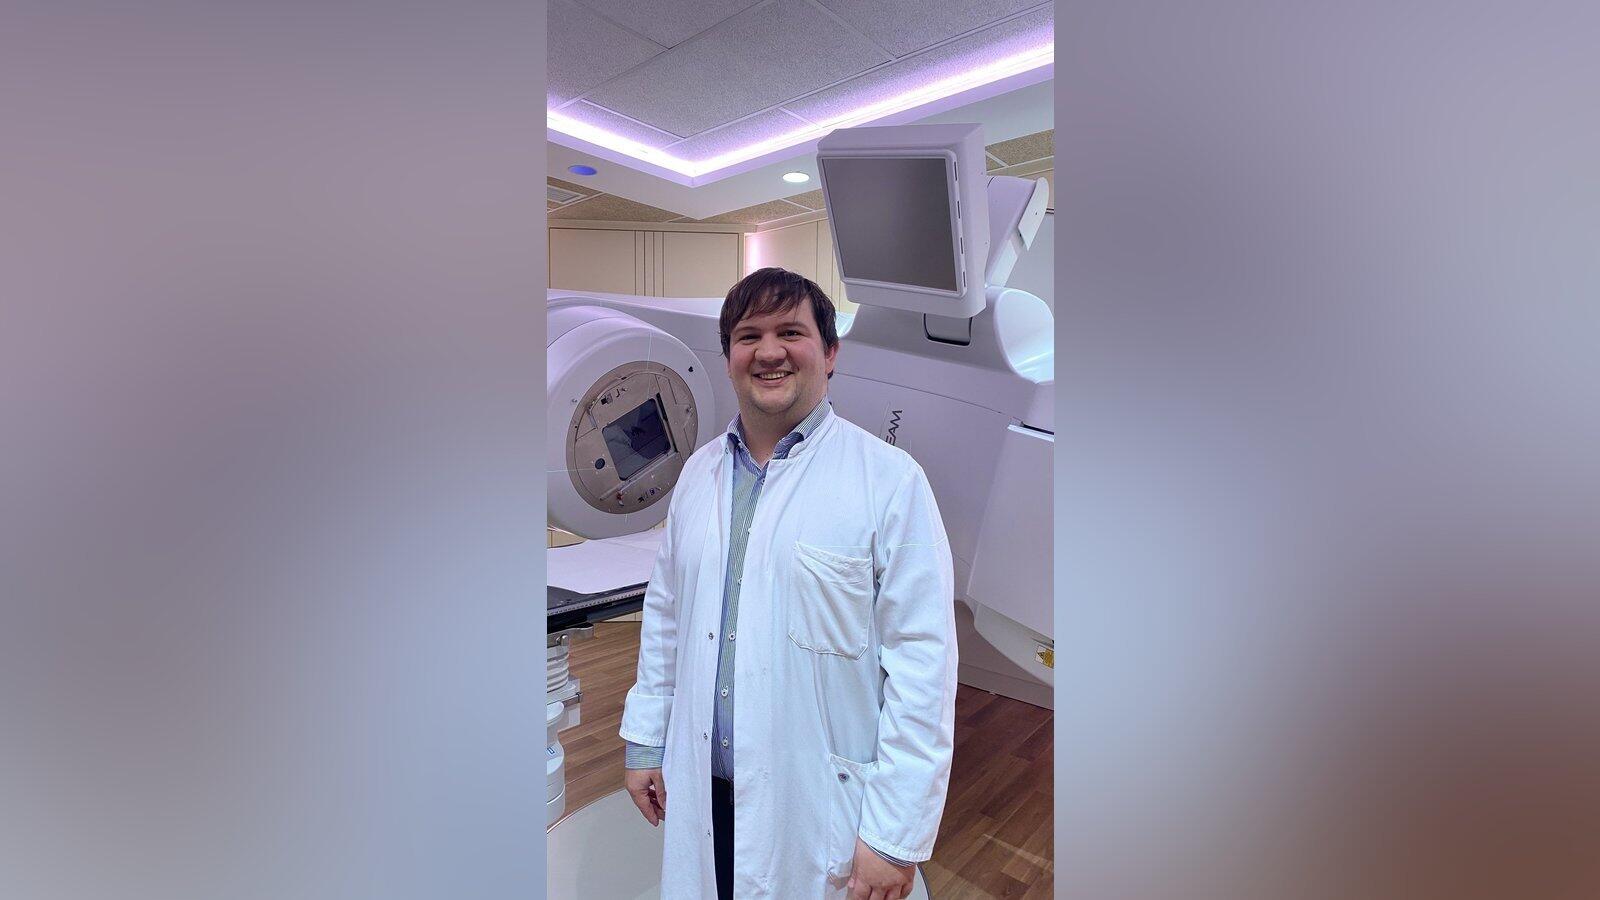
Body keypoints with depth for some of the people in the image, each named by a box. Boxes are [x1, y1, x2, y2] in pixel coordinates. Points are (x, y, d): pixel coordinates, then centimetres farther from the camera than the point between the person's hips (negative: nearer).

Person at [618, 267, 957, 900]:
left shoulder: (890, 479, -14)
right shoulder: (698, 474, 4)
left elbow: (922, 660, -15)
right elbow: (665, 614, 11)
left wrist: (897, 835, -14)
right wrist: (645, 740, 12)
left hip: (823, 805, -4)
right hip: (704, 793, 5)